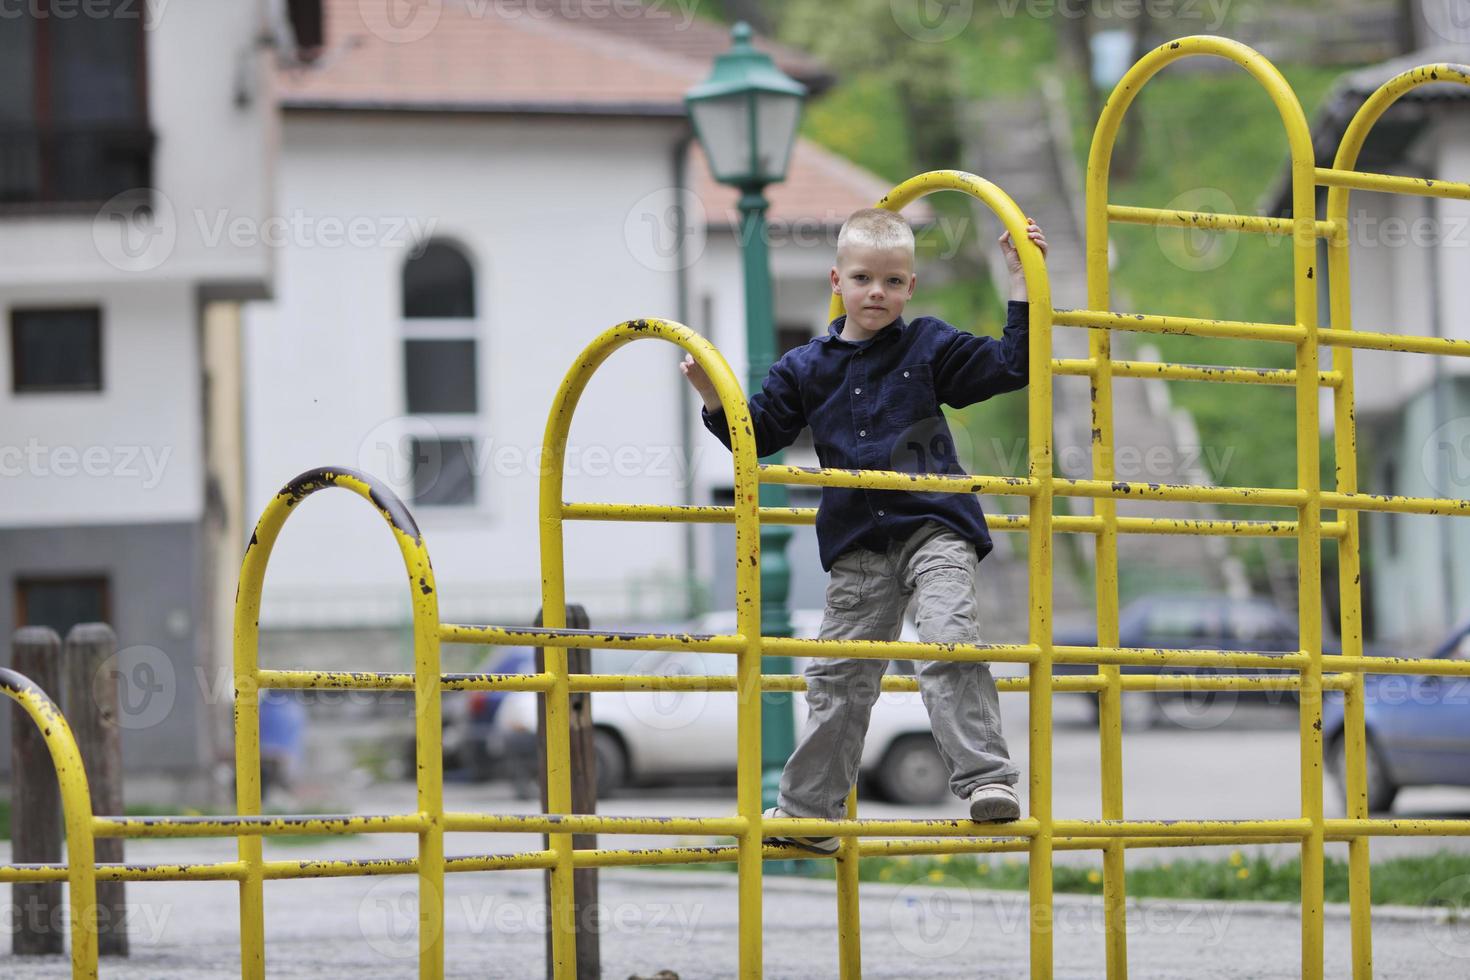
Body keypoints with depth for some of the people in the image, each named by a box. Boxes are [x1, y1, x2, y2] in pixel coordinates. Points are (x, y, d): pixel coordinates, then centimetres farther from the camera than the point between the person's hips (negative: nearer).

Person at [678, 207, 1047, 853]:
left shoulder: (930, 347, 3)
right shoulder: (806, 369, 9)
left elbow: (1012, 365, 0)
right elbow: (756, 435, 15)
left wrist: (1020, 281, -4)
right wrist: (714, 398, -1)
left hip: (933, 528, -3)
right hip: (858, 545, 3)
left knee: (949, 643, -23)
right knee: (838, 676, 9)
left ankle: (986, 781, -23)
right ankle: (808, 808, 19)